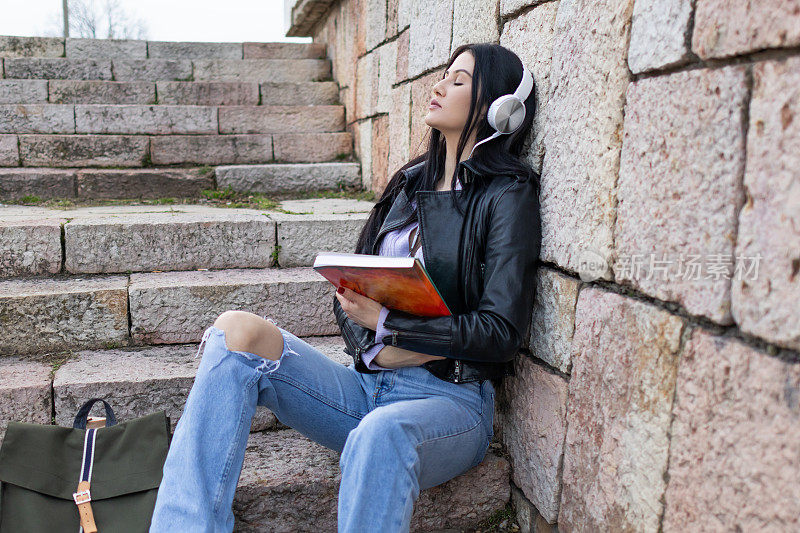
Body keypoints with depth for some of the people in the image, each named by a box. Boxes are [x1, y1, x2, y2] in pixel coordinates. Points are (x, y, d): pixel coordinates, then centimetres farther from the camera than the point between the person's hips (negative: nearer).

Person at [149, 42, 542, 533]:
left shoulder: (508, 194, -3)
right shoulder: (412, 181, 16)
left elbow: (501, 331, -11)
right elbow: (349, 288, 12)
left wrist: (385, 322, -14)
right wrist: (375, 347, -8)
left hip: (452, 400, -5)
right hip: (367, 383, 6)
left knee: (381, 435, -41)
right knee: (237, 331, -17)